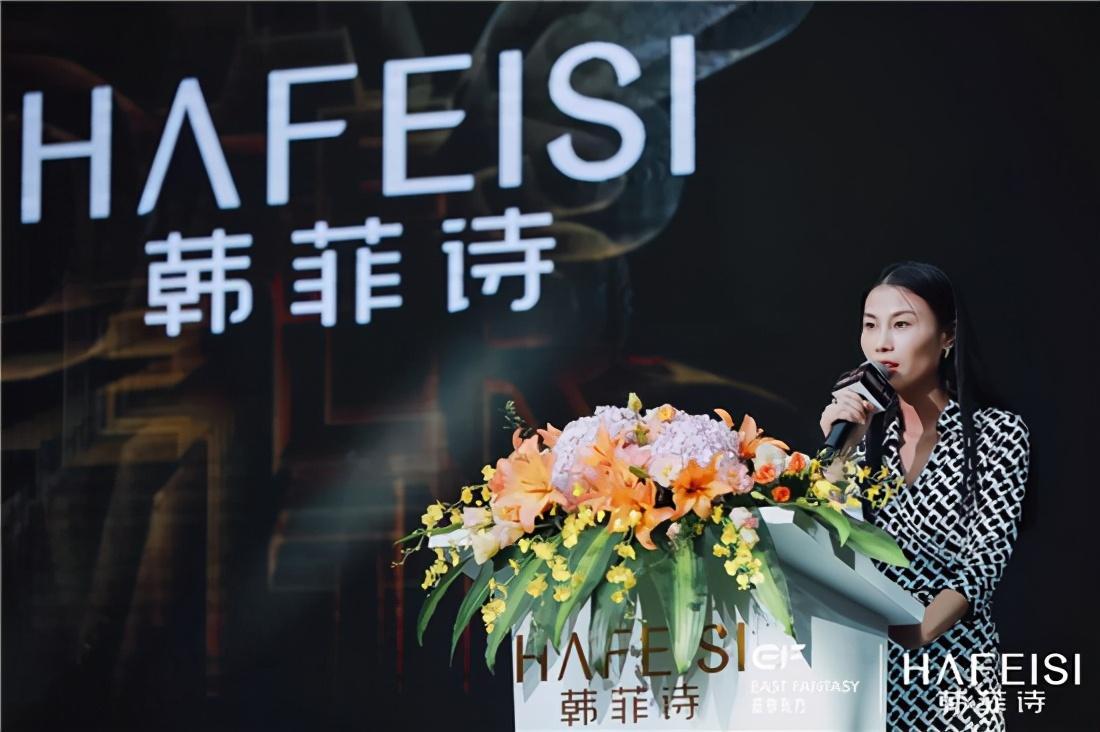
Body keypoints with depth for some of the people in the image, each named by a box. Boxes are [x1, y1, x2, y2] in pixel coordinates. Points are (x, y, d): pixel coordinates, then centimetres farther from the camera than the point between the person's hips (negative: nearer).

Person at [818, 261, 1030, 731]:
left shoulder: (996, 432, -6)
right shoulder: (868, 432, 7)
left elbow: (983, 564, -16)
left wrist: (913, 635, -30)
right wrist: (840, 451, -11)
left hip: (953, 673, -4)